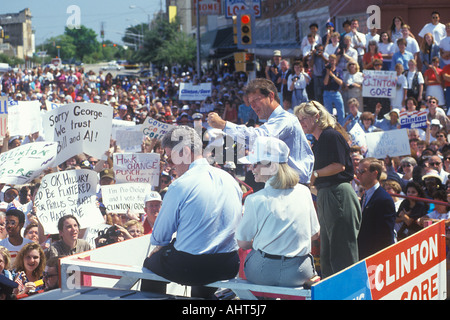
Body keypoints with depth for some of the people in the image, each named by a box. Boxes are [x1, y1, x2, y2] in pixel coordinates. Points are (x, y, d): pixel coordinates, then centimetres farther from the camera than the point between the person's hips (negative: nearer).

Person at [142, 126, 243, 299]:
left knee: (151, 262, 19)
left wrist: (158, 246, 19)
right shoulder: (230, 180, 3)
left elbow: (159, 237, -7)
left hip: (190, 268, -6)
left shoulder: (180, 186, -16)